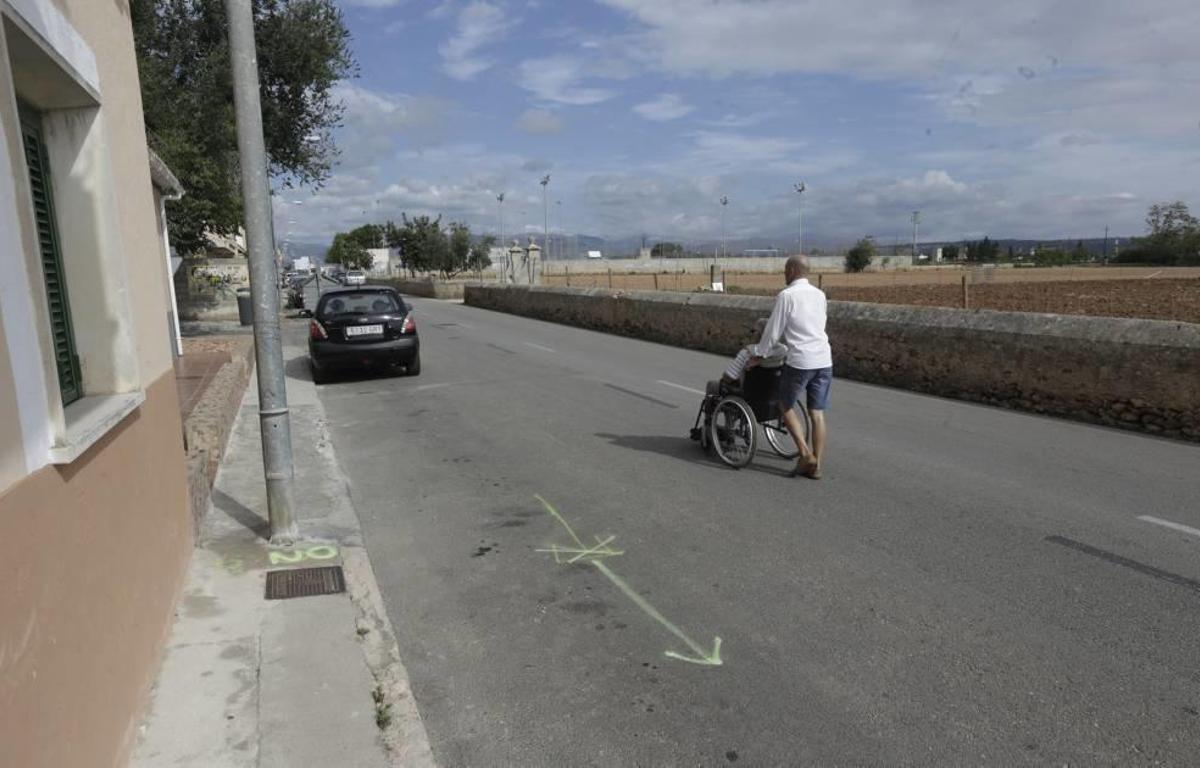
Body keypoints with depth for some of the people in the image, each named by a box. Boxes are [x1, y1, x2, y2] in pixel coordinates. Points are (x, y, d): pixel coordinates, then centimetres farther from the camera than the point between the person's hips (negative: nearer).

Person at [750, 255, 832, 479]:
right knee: (817, 413, 8)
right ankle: (815, 465, 10)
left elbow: (773, 330, -4)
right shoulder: (819, 295, 12)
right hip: (824, 360, 6)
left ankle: (806, 454, 1)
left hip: (800, 361, -6)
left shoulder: (786, 296, -7)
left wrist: (759, 354, 10)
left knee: (786, 406, 12)